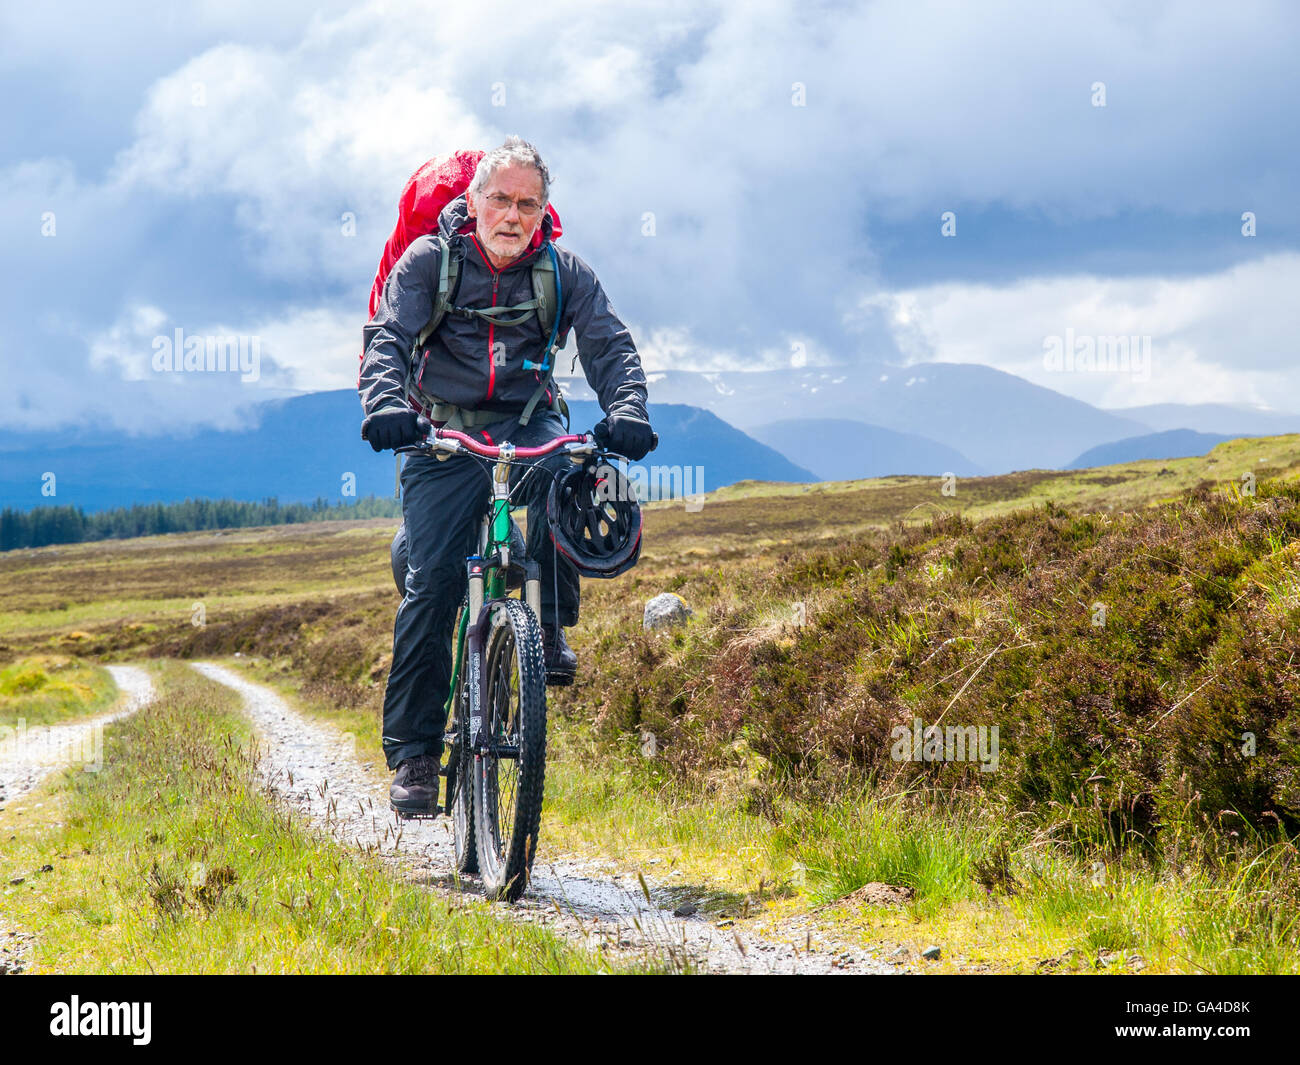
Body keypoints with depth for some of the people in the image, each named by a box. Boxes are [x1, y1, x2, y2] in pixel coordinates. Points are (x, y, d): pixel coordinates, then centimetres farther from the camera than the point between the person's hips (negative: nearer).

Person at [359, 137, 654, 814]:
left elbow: (609, 344, -5)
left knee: (565, 471, -35)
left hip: (527, 424, 1)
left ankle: (551, 631, -20)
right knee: (432, 581, -12)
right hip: (444, 433, -1)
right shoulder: (428, 262, 0)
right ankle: (412, 752, -4)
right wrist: (385, 405, -32)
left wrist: (626, 411, -26)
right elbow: (388, 337, -11)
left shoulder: (562, 272, 4)